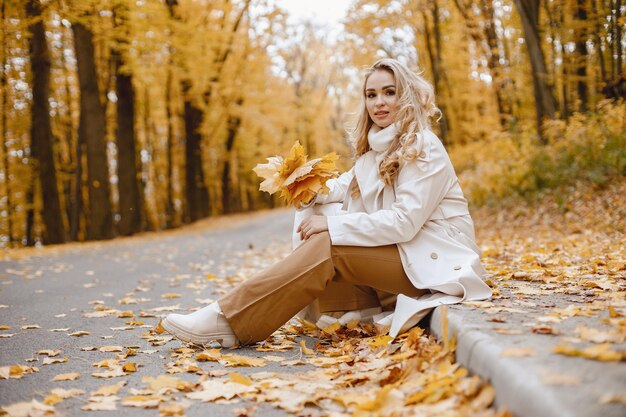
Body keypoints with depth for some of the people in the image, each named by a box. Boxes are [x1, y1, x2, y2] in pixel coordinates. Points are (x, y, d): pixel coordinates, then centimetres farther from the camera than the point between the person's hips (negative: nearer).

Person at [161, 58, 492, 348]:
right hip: (397, 251, 9)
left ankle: (228, 322, -28)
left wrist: (333, 224, -22)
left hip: (432, 259, -9)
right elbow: (347, 186, 12)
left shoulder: (423, 149, -13)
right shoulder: (379, 146, 14)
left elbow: (404, 222, -22)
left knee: (328, 246, -25)